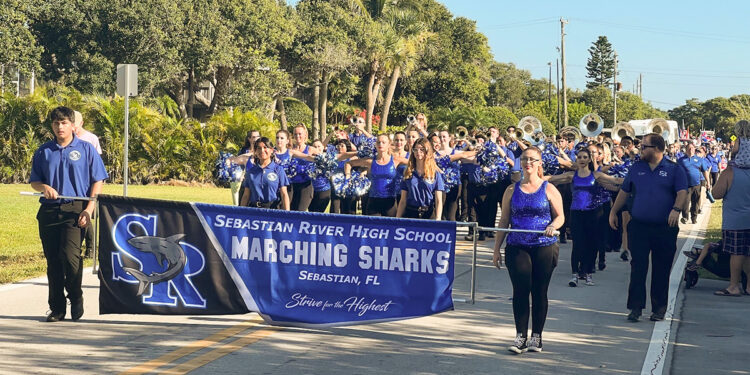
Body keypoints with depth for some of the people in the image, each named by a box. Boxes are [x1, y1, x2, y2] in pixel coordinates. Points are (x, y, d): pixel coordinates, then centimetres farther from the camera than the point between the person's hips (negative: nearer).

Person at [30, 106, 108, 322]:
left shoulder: (86, 149, 5)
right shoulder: (44, 152, 13)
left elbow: (98, 181, 4)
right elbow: (34, 181, 16)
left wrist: (89, 209, -7)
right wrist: (44, 187, -8)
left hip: (75, 210, -3)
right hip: (49, 211, 3)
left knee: (70, 255, -17)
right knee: (52, 260, 5)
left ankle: (76, 298, 5)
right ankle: (57, 308, 14)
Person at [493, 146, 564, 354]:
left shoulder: (549, 189, 4)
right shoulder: (512, 190, 9)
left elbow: (560, 216, 5)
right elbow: (504, 221, 10)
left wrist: (553, 226, -18)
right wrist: (497, 249, 7)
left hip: (544, 247, -1)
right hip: (516, 247, 1)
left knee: (539, 292, 4)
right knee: (520, 290, -4)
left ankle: (536, 336, 14)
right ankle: (520, 336, 3)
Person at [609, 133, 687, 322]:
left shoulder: (674, 169, 2)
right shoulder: (636, 168, 11)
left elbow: (682, 192, -8)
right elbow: (624, 191, 19)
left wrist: (676, 209, -25)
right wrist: (613, 212, 19)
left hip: (665, 229, -2)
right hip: (638, 227, 2)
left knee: (661, 269, 4)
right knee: (638, 267, -3)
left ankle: (659, 308, 13)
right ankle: (636, 307, 1)